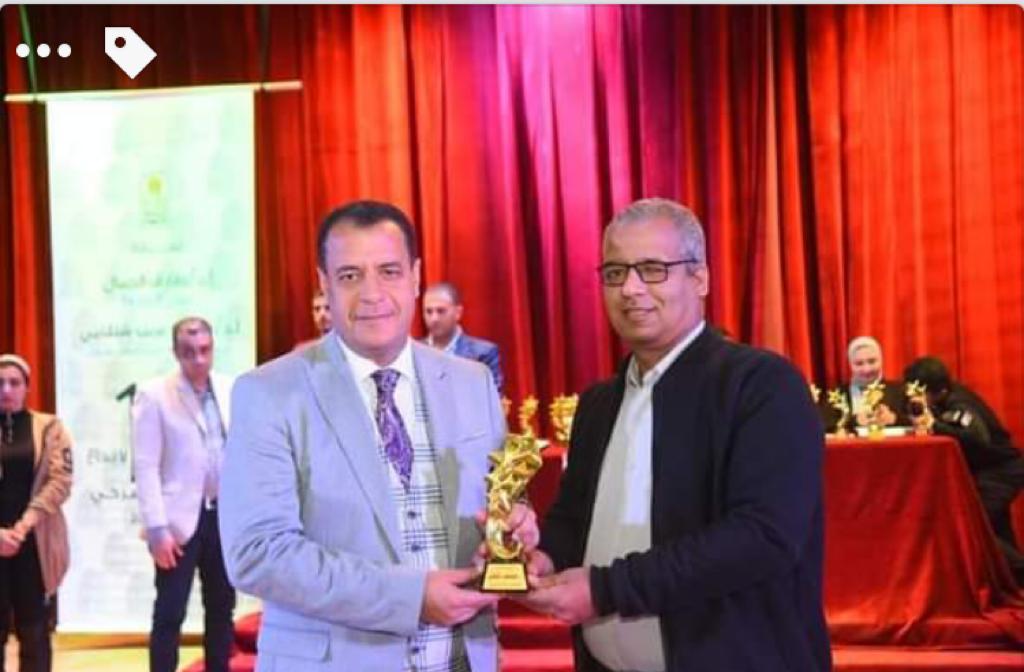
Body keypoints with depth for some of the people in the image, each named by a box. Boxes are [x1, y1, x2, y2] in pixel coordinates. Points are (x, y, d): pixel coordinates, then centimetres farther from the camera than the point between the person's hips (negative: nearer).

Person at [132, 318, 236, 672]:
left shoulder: (232, 389, 5)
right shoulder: (154, 394, -6)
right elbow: (146, 467, -10)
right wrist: (157, 528, -16)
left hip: (226, 514, 4)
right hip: (180, 519, -4)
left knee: (221, 608, 13)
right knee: (169, 613, 0)